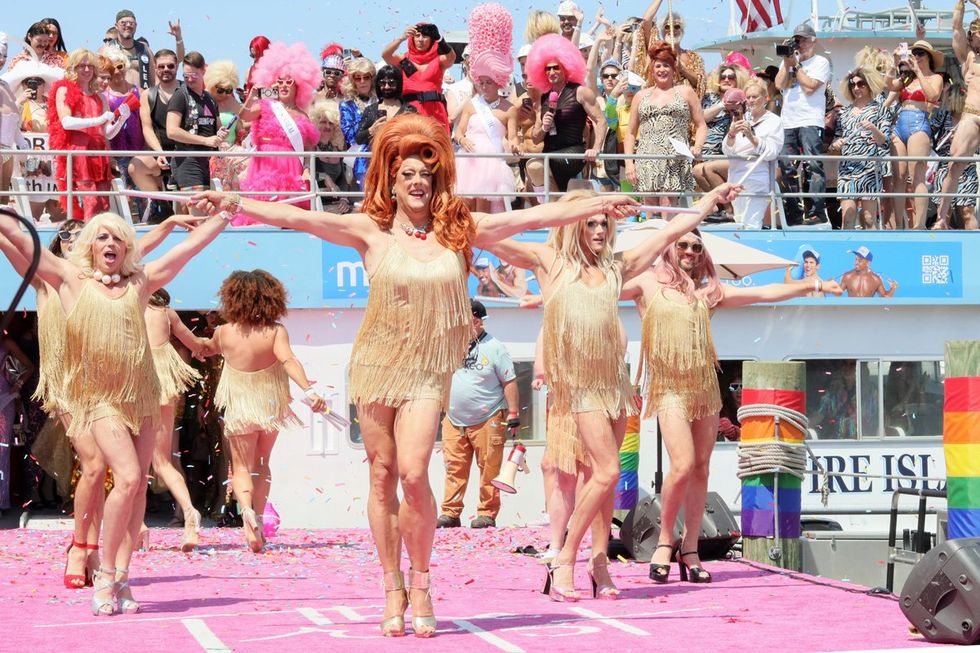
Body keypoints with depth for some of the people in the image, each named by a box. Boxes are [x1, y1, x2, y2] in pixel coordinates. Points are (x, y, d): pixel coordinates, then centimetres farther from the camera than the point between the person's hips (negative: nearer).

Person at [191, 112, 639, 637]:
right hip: (376, 362, 1)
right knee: (383, 476, 3)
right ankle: (393, 590, 12)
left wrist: (599, 205, 8)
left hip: (428, 372, 0)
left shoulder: (459, 230, 4)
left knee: (413, 473, -15)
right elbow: (296, 218, -7)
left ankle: (421, 583, 3)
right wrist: (234, 203, -16)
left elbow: (535, 217, 7)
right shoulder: (372, 231, 0)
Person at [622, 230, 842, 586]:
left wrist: (814, 285, 18)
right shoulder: (648, 283, 5)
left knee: (700, 469, 2)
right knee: (683, 465, -17)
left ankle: (690, 550, 7)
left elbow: (765, 293, 18)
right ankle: (665, 540, -1)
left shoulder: (708, 291, 15)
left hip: (705, 386, 5)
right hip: (669, 387, -5)